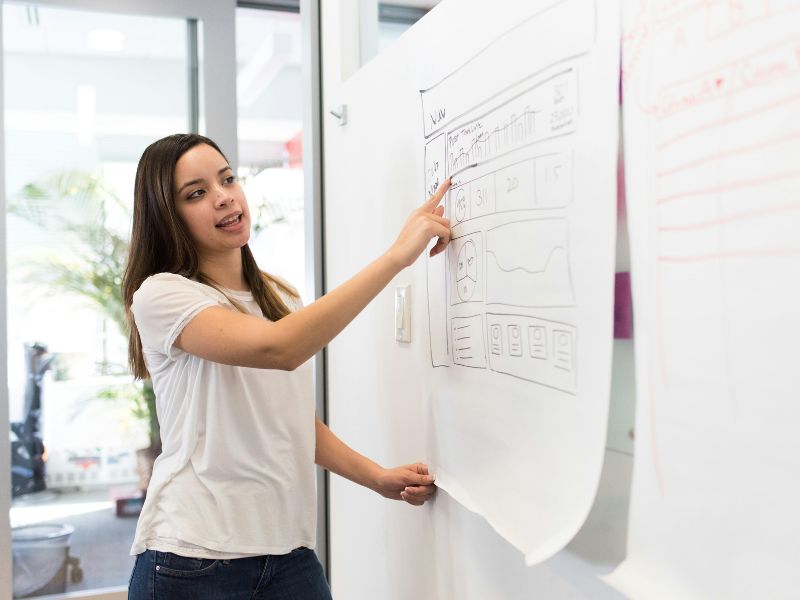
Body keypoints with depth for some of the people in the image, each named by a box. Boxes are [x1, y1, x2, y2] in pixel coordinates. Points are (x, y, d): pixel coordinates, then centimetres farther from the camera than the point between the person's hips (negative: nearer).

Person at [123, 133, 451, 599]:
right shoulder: (159, 295, -12)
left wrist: (378, 477, 2)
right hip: (193, 560, -5)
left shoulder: (282, 298, 10)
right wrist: (397, 255, -28)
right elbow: (278, 349, -29)